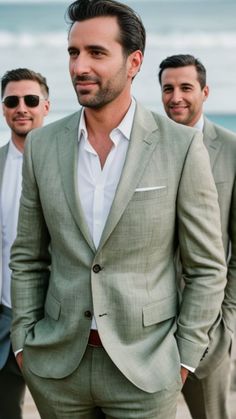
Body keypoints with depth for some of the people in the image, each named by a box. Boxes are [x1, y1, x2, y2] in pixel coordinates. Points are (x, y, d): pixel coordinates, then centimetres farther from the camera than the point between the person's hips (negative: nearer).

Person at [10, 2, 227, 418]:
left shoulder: (182, 146, -9)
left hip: (145, 367, -2)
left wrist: (184, 358, -5)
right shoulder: (42, 145, 0)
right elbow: (27, 258, 8)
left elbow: (207, 266, -4)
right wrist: (24, 343, 3)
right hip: (55, 366, 3)